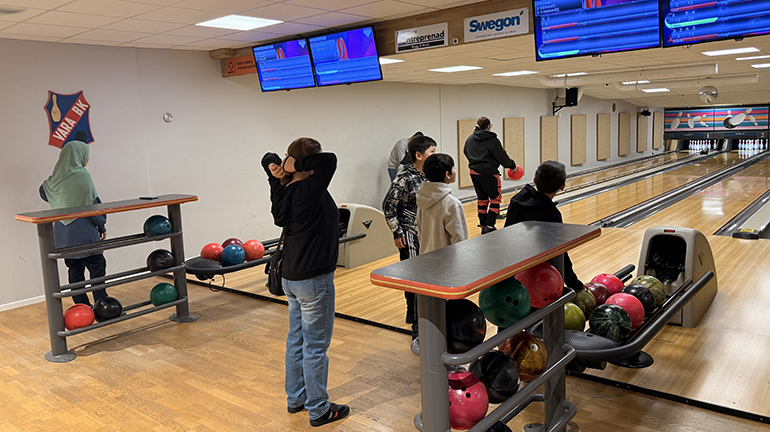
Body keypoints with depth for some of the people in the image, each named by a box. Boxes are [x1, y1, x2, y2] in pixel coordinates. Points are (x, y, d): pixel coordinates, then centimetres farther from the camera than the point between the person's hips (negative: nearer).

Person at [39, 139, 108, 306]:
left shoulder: (56, 176, 7)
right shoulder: (82, 175, -12)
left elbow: (43, 191, 27)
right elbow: (93, 203, -12)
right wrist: (102, 227, -3)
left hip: (63, 233, 7)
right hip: (84, 230, -7)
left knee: (74, 268, 11)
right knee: (97, 265, -1)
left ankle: (81, 305, 16)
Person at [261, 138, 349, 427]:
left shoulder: (285, 191, 2)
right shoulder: (309, 190, -21)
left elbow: (268, 158, 16)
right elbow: (330, 161, -33)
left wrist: (275, 167, -5)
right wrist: (298, 165, -22)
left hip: (291, 278, 9)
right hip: (314, 279, -8)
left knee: (296, 339, 20)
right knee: (316, 345, 4)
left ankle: (295, 398, 35)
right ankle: (318, 410, 18)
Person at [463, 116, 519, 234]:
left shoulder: (470, 139, 9)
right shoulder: (492, 140, -10)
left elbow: (466, 152, 22)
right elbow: (502, 157, -6)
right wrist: (512, 165, 10)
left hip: (474, 173, 7)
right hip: (488, 173, -6)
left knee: (482, 199, 16)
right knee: (495, 198, 4)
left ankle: (483, 225, 19)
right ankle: (489, 226, -5)